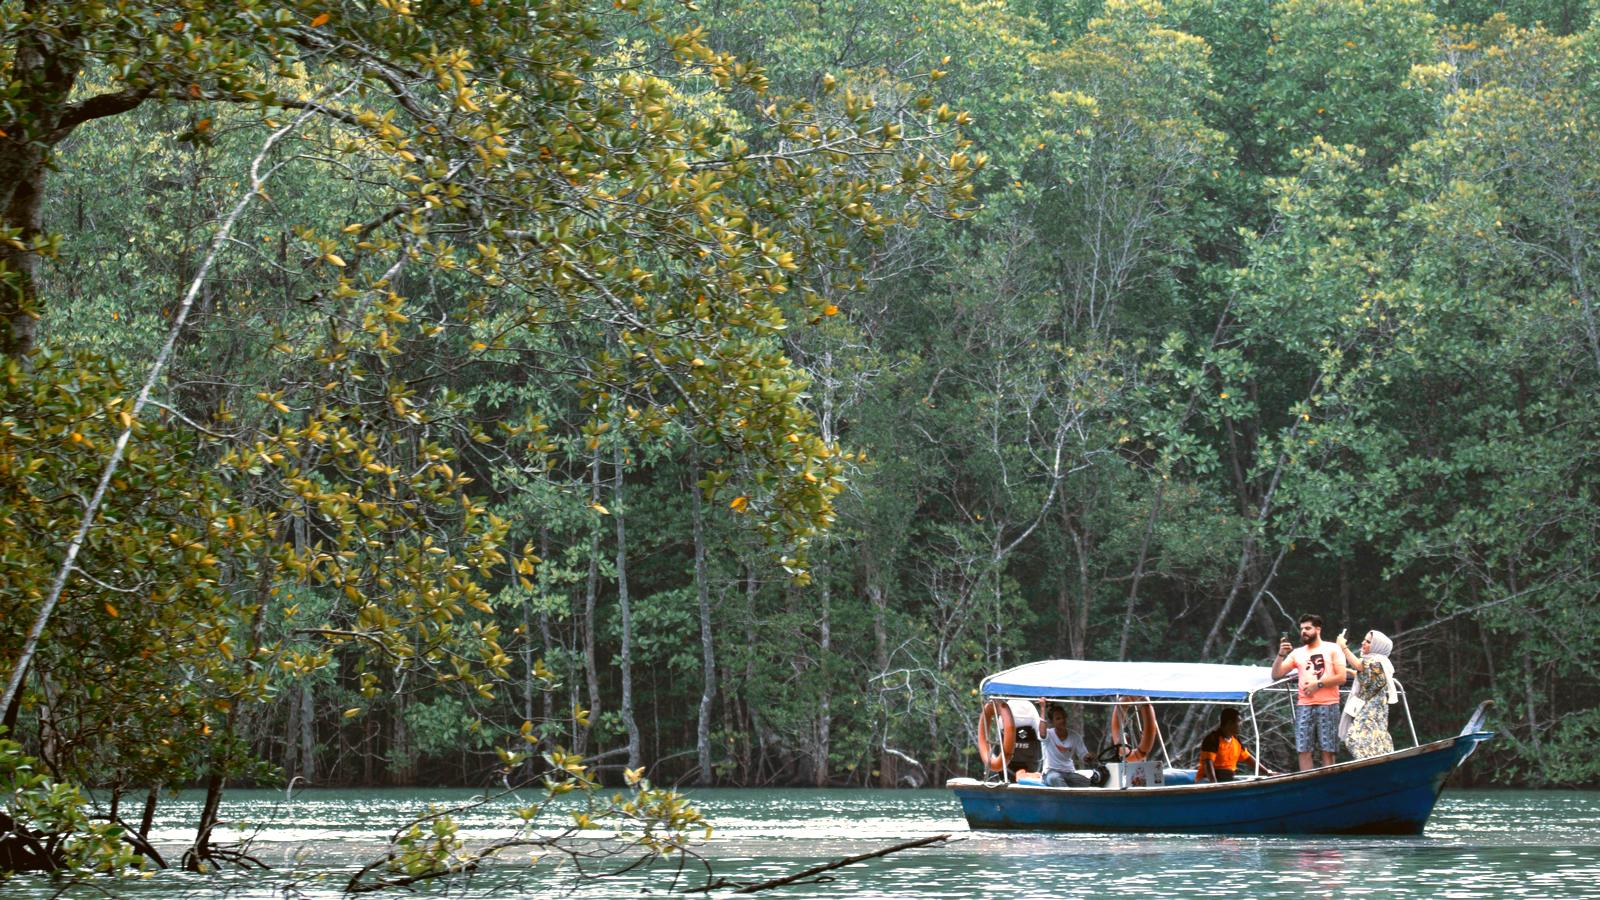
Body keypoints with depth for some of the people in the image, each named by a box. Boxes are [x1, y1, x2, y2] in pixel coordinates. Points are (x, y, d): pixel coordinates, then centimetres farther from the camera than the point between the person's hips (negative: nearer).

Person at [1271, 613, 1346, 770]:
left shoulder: (1332, 649, 7)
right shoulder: (1297, 653, 16)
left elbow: (1341, 677, -2)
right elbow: (1276, 674, 11)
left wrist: (1318, 684, -9)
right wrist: (1281, 654, -4)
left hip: (1327, 705, -3)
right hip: (1304, 706, 3)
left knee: (1327, 751, -5)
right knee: (1303, 750, -4)